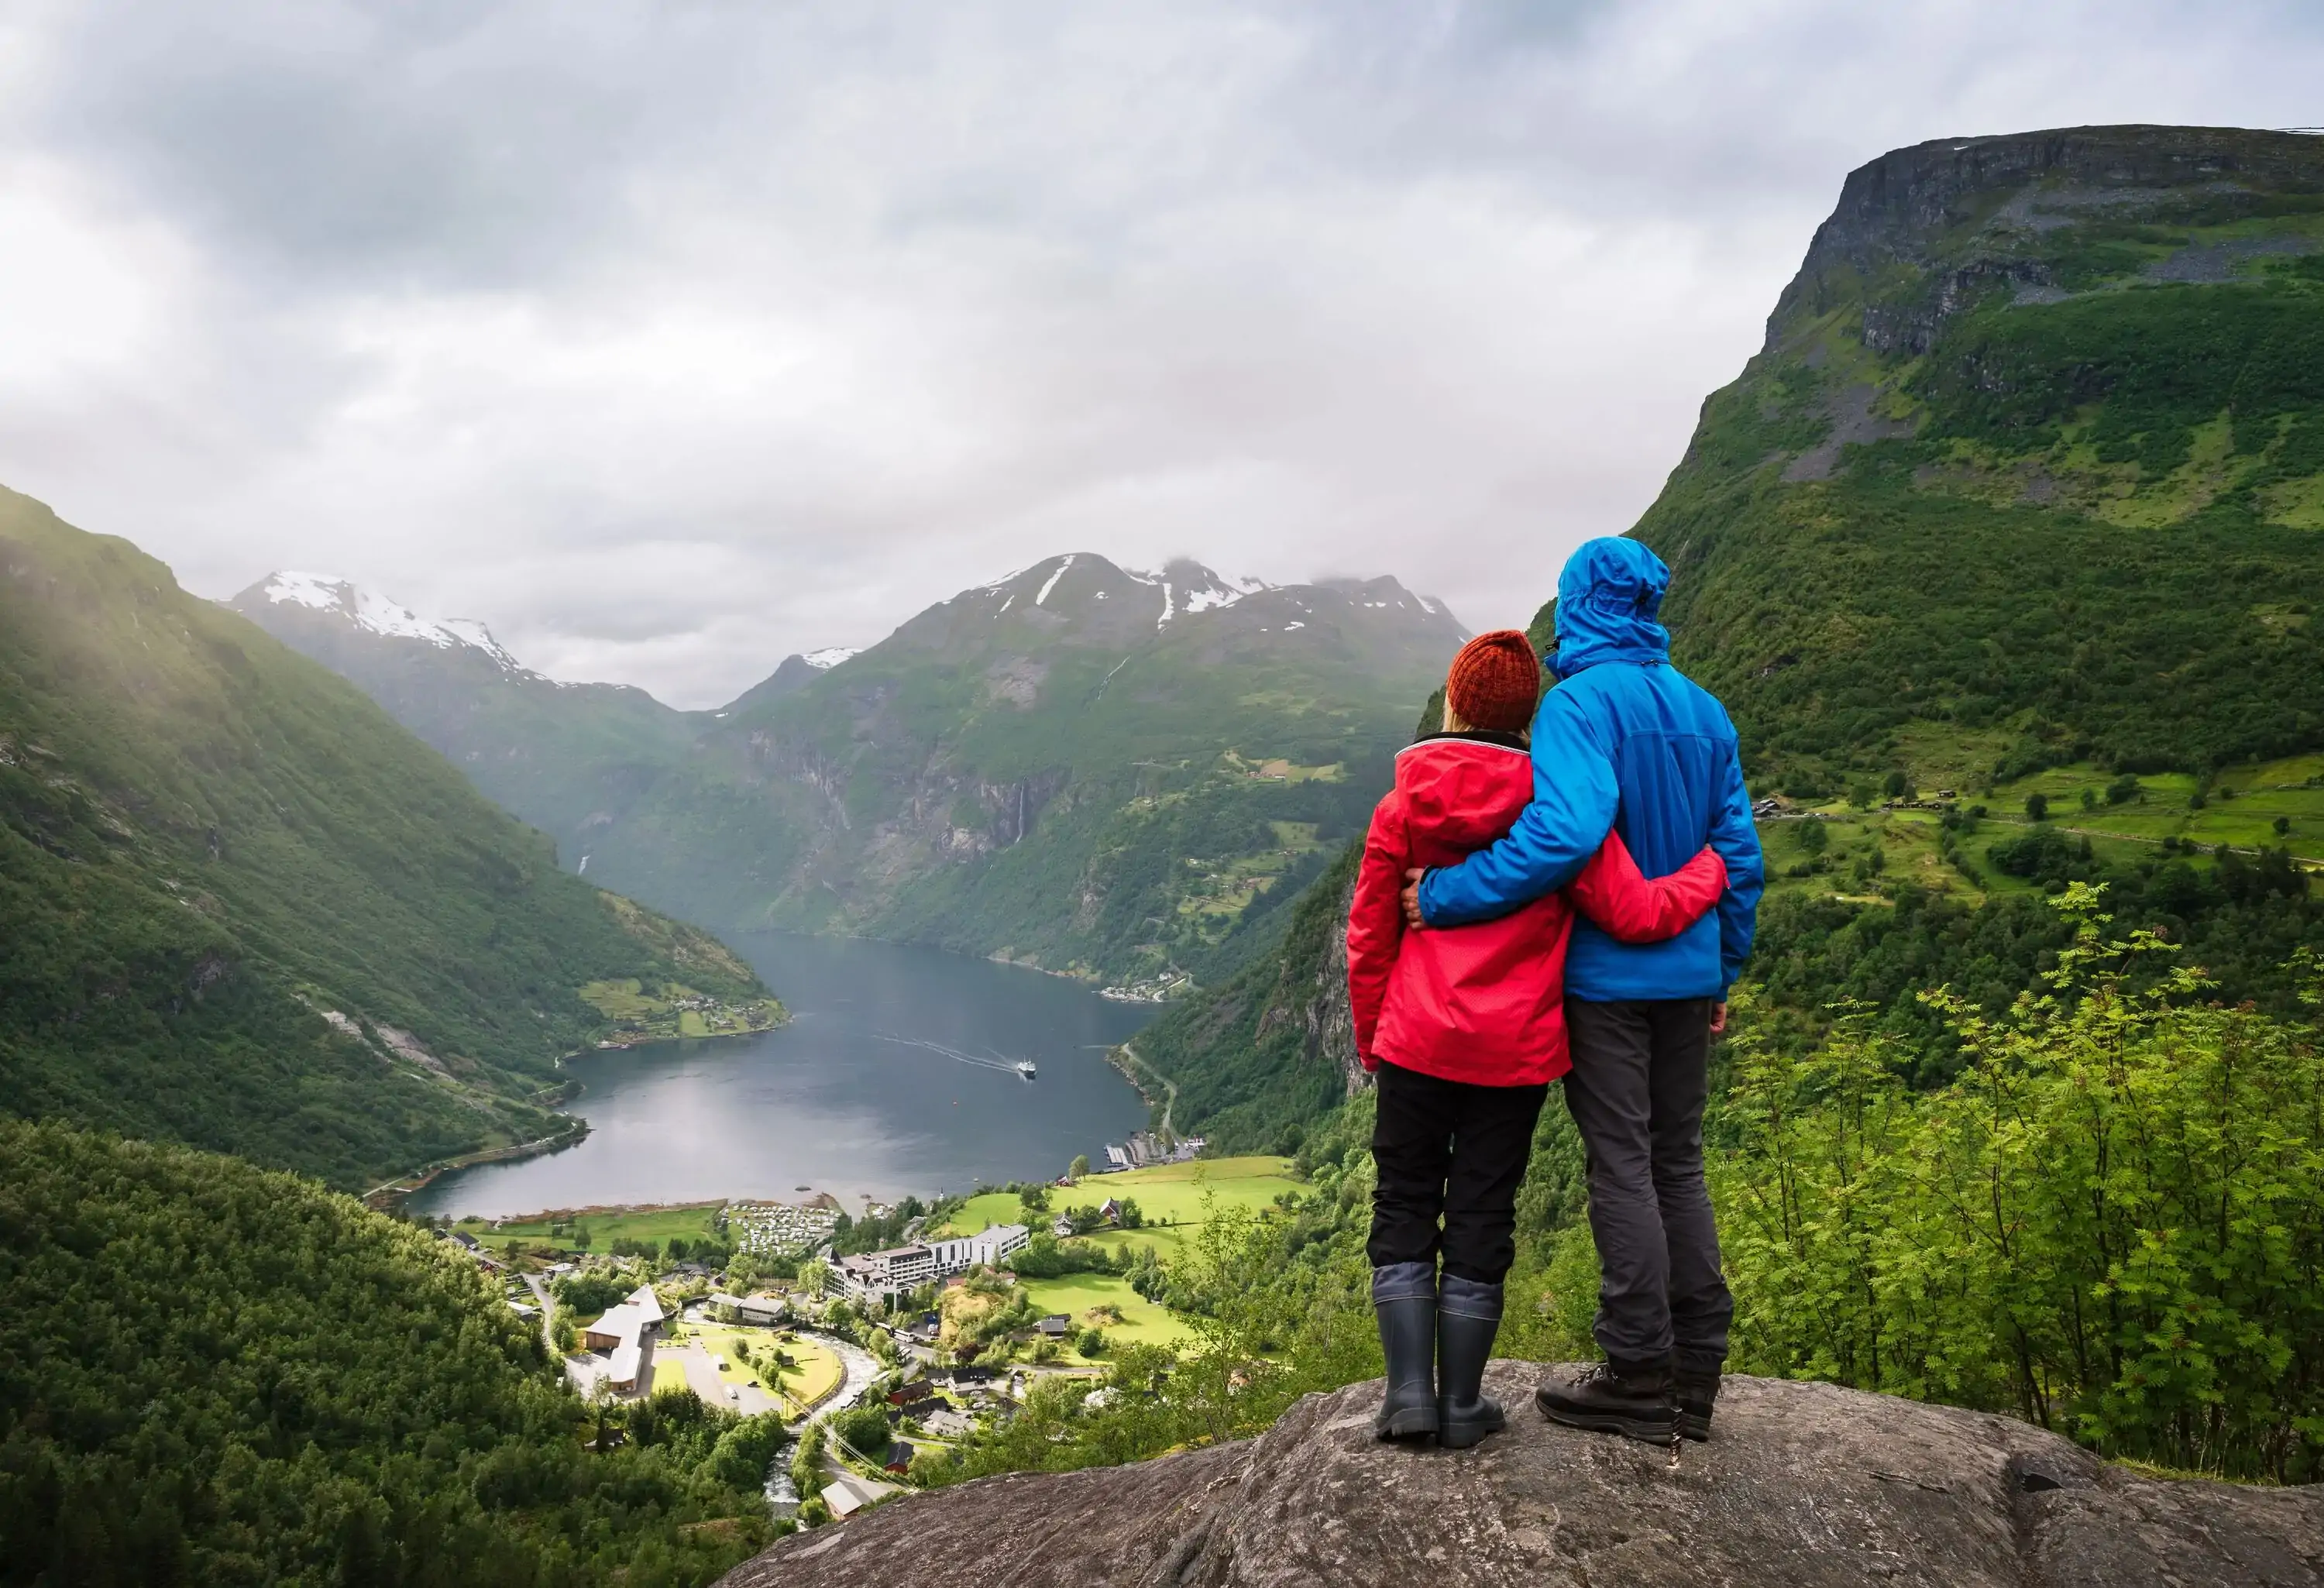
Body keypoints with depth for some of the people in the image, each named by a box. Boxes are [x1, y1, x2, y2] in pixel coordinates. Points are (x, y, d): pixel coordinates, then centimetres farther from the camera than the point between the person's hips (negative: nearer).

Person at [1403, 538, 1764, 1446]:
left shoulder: (1580, 702, -14)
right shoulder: (1705, 712, 10)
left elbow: (1564, 834, -29)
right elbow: (1739, 855, 12)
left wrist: (1446, 896, -22)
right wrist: (1722, 976, 20)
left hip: (1603, 977, -7)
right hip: (1686, 977, 7)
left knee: (1621, 1166, 0)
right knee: (1679, 1164, 13)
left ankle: (1639, 1379, 7)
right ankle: (1693, 1378, 20)